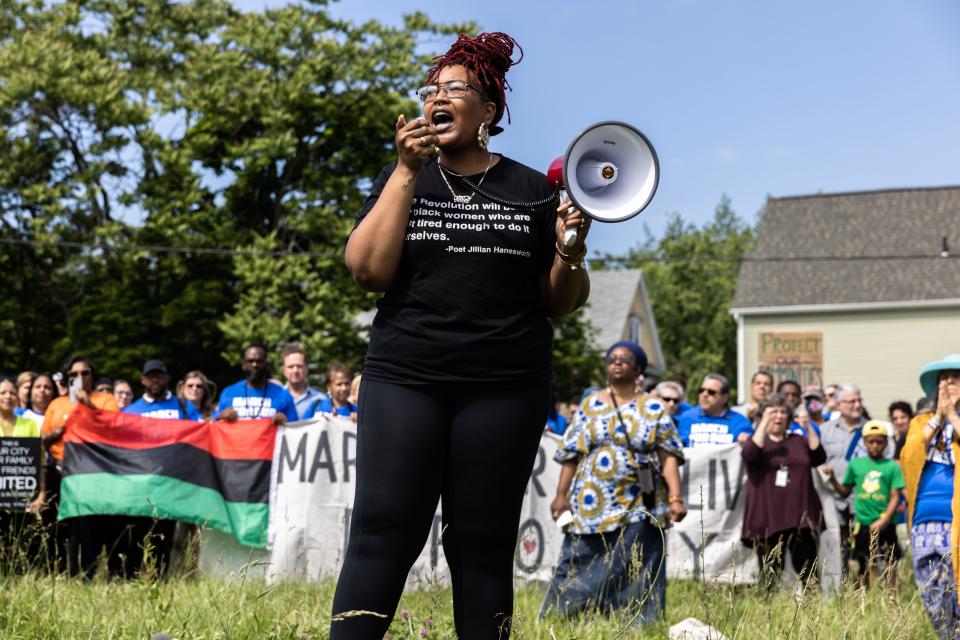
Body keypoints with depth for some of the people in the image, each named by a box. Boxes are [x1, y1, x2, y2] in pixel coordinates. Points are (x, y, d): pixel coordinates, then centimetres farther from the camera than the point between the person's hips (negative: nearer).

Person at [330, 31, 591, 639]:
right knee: (382, 533, -8)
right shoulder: (403, 179, 11)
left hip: (505, 387, 0)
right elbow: (368, 270, -5)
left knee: (483, 545, 1)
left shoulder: (532, 189, 9)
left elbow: (561, 302, 12)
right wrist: (408, 172, -8)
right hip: (404, 379, 0)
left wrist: (571, 254, -9)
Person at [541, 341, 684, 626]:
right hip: (591, 505, 1)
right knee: (579, 565, 0)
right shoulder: (590, 405, 10)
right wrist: (561, 495, 0)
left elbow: (669, 457, -2)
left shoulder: (654, 409, 6)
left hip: (637, 508, -1)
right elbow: (571, 455, 7)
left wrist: (676, 498, -12)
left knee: (633, 570, -3)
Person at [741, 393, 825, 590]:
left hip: (801, 516, 2)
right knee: (770, 575, -2)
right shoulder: (756, 439, 9)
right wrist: (764, 423, -16)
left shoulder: (798, 440, 19)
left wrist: (809, 428, -5)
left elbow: (819, 458, 2)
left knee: (808, 572, -1)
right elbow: (749, 455, -15)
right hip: (768, 519, -2)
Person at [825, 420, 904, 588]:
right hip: (863, 524, 3)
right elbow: (845, 492, 16)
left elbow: (895, 497, -5)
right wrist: (833, 479, 1)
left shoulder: (892, 467, -1)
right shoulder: (855, 464, 8)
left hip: (885, 525, -2)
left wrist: (883, 521, -15)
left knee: (890, 562, -2)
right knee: (867, 565, 8)